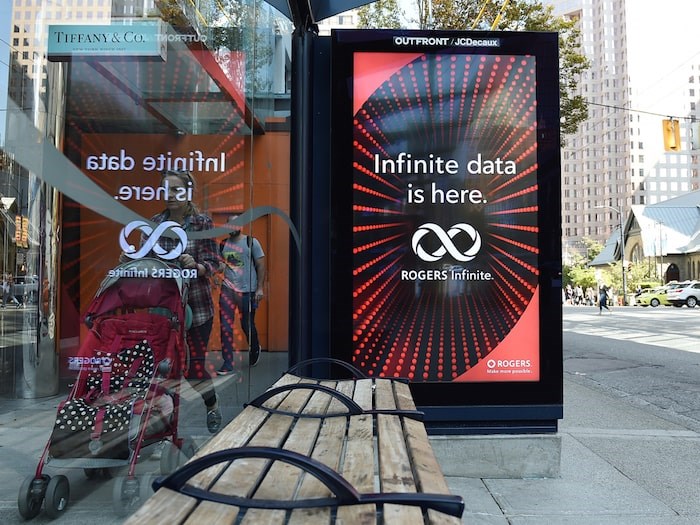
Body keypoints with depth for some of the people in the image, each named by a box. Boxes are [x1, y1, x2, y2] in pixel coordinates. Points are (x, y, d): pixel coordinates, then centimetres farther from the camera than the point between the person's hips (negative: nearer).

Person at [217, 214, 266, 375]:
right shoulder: (223, 244, 9)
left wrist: (260, 288, -7)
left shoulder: (251, 242, -1)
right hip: (227, 289, 3)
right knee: (225, 326, -3)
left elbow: (261, 265, -2)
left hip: (247, 290, -3)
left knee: (247, 325, 8)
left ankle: (254, 349, 38)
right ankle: (228, 363, 4)